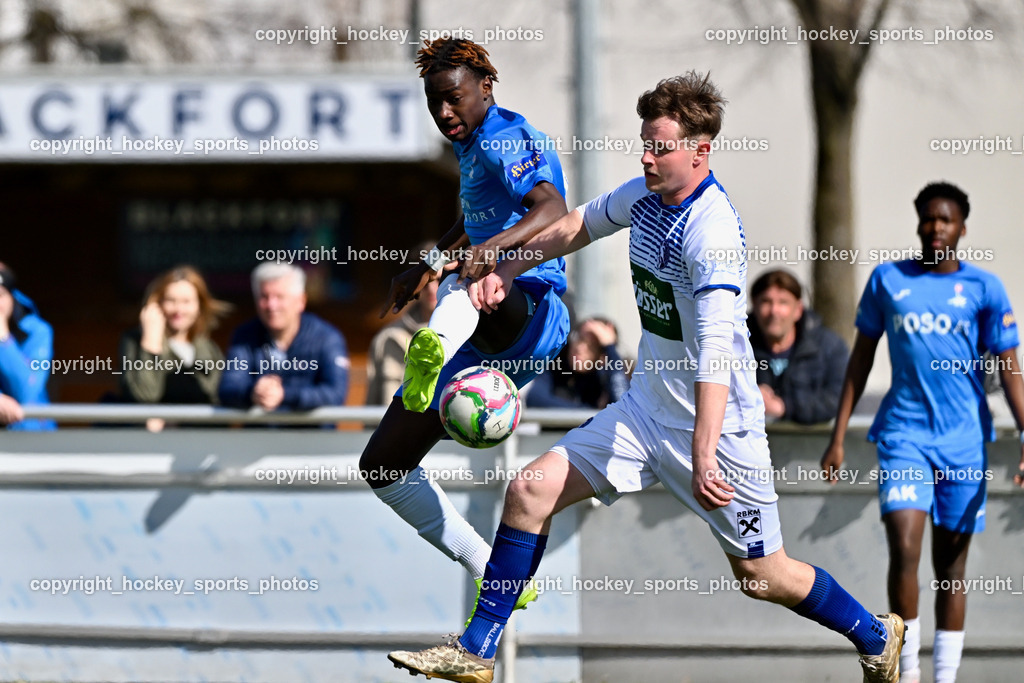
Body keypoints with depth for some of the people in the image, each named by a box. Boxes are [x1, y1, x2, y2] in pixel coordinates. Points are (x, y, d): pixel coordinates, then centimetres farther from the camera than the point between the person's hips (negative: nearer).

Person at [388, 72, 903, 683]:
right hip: (645, 409, 8)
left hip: (717, 426, -8)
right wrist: (507, 271, 15)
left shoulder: (713, 231, -26)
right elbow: (581, 225, 23)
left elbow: (715, 351, -34)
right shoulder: (645, 195, 0)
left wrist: (704, 457, -41)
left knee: (760, 574, 5)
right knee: (530, 492, -3)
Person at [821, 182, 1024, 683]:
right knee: (904, 549, -16)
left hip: (964, 442, 0)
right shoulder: (887, 280, 5)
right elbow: (861, 358, 12)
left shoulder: (983, 289, 2)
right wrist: (838, 437, 9)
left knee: (950, 564, 5)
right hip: (903, 434, 0)